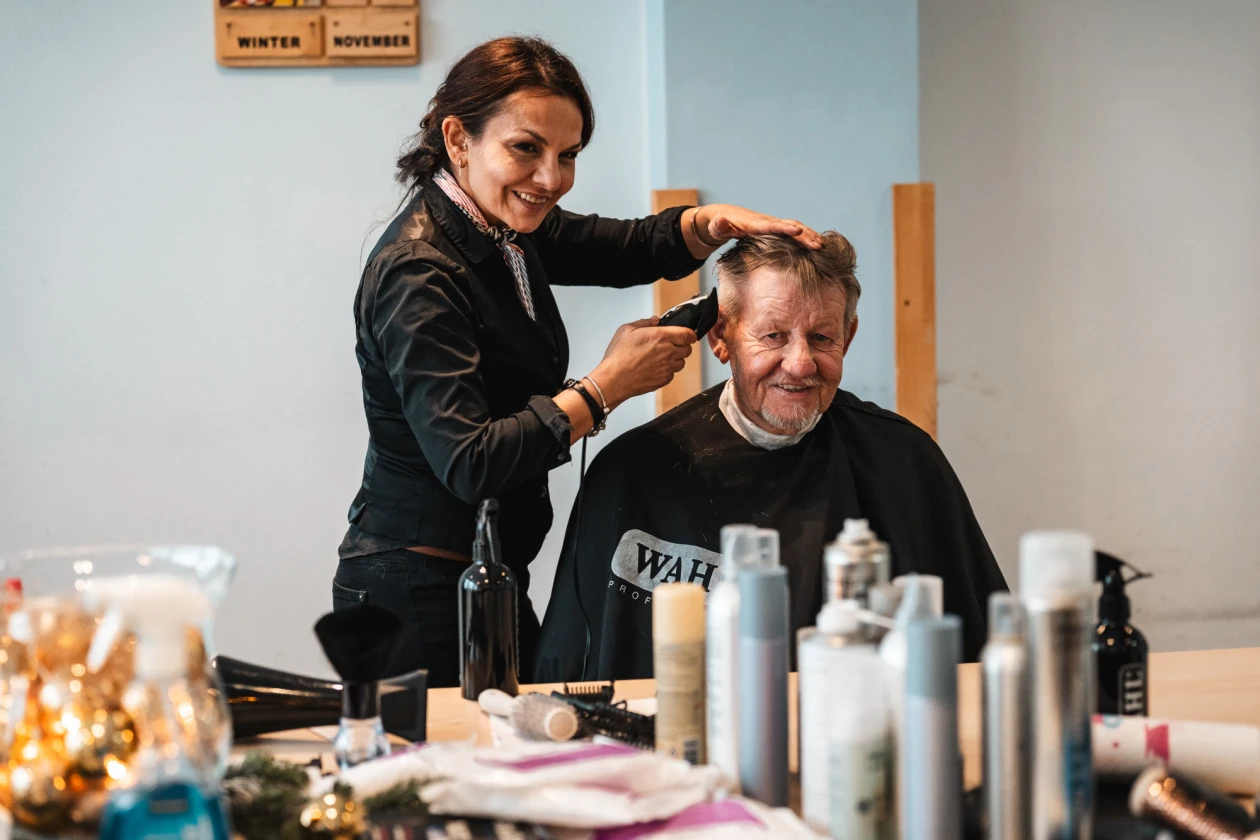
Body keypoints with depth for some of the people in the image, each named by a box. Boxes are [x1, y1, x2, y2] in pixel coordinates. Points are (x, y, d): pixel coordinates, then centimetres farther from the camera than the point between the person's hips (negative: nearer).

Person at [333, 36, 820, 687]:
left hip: (488, 577, 9)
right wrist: (608, 386, -21)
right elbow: (469, 464, -28)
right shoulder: (416, 274, -21)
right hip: (420, 596, -9)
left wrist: (711, 222, -4)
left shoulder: (505, 226, 5)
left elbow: (629, 248, 18)